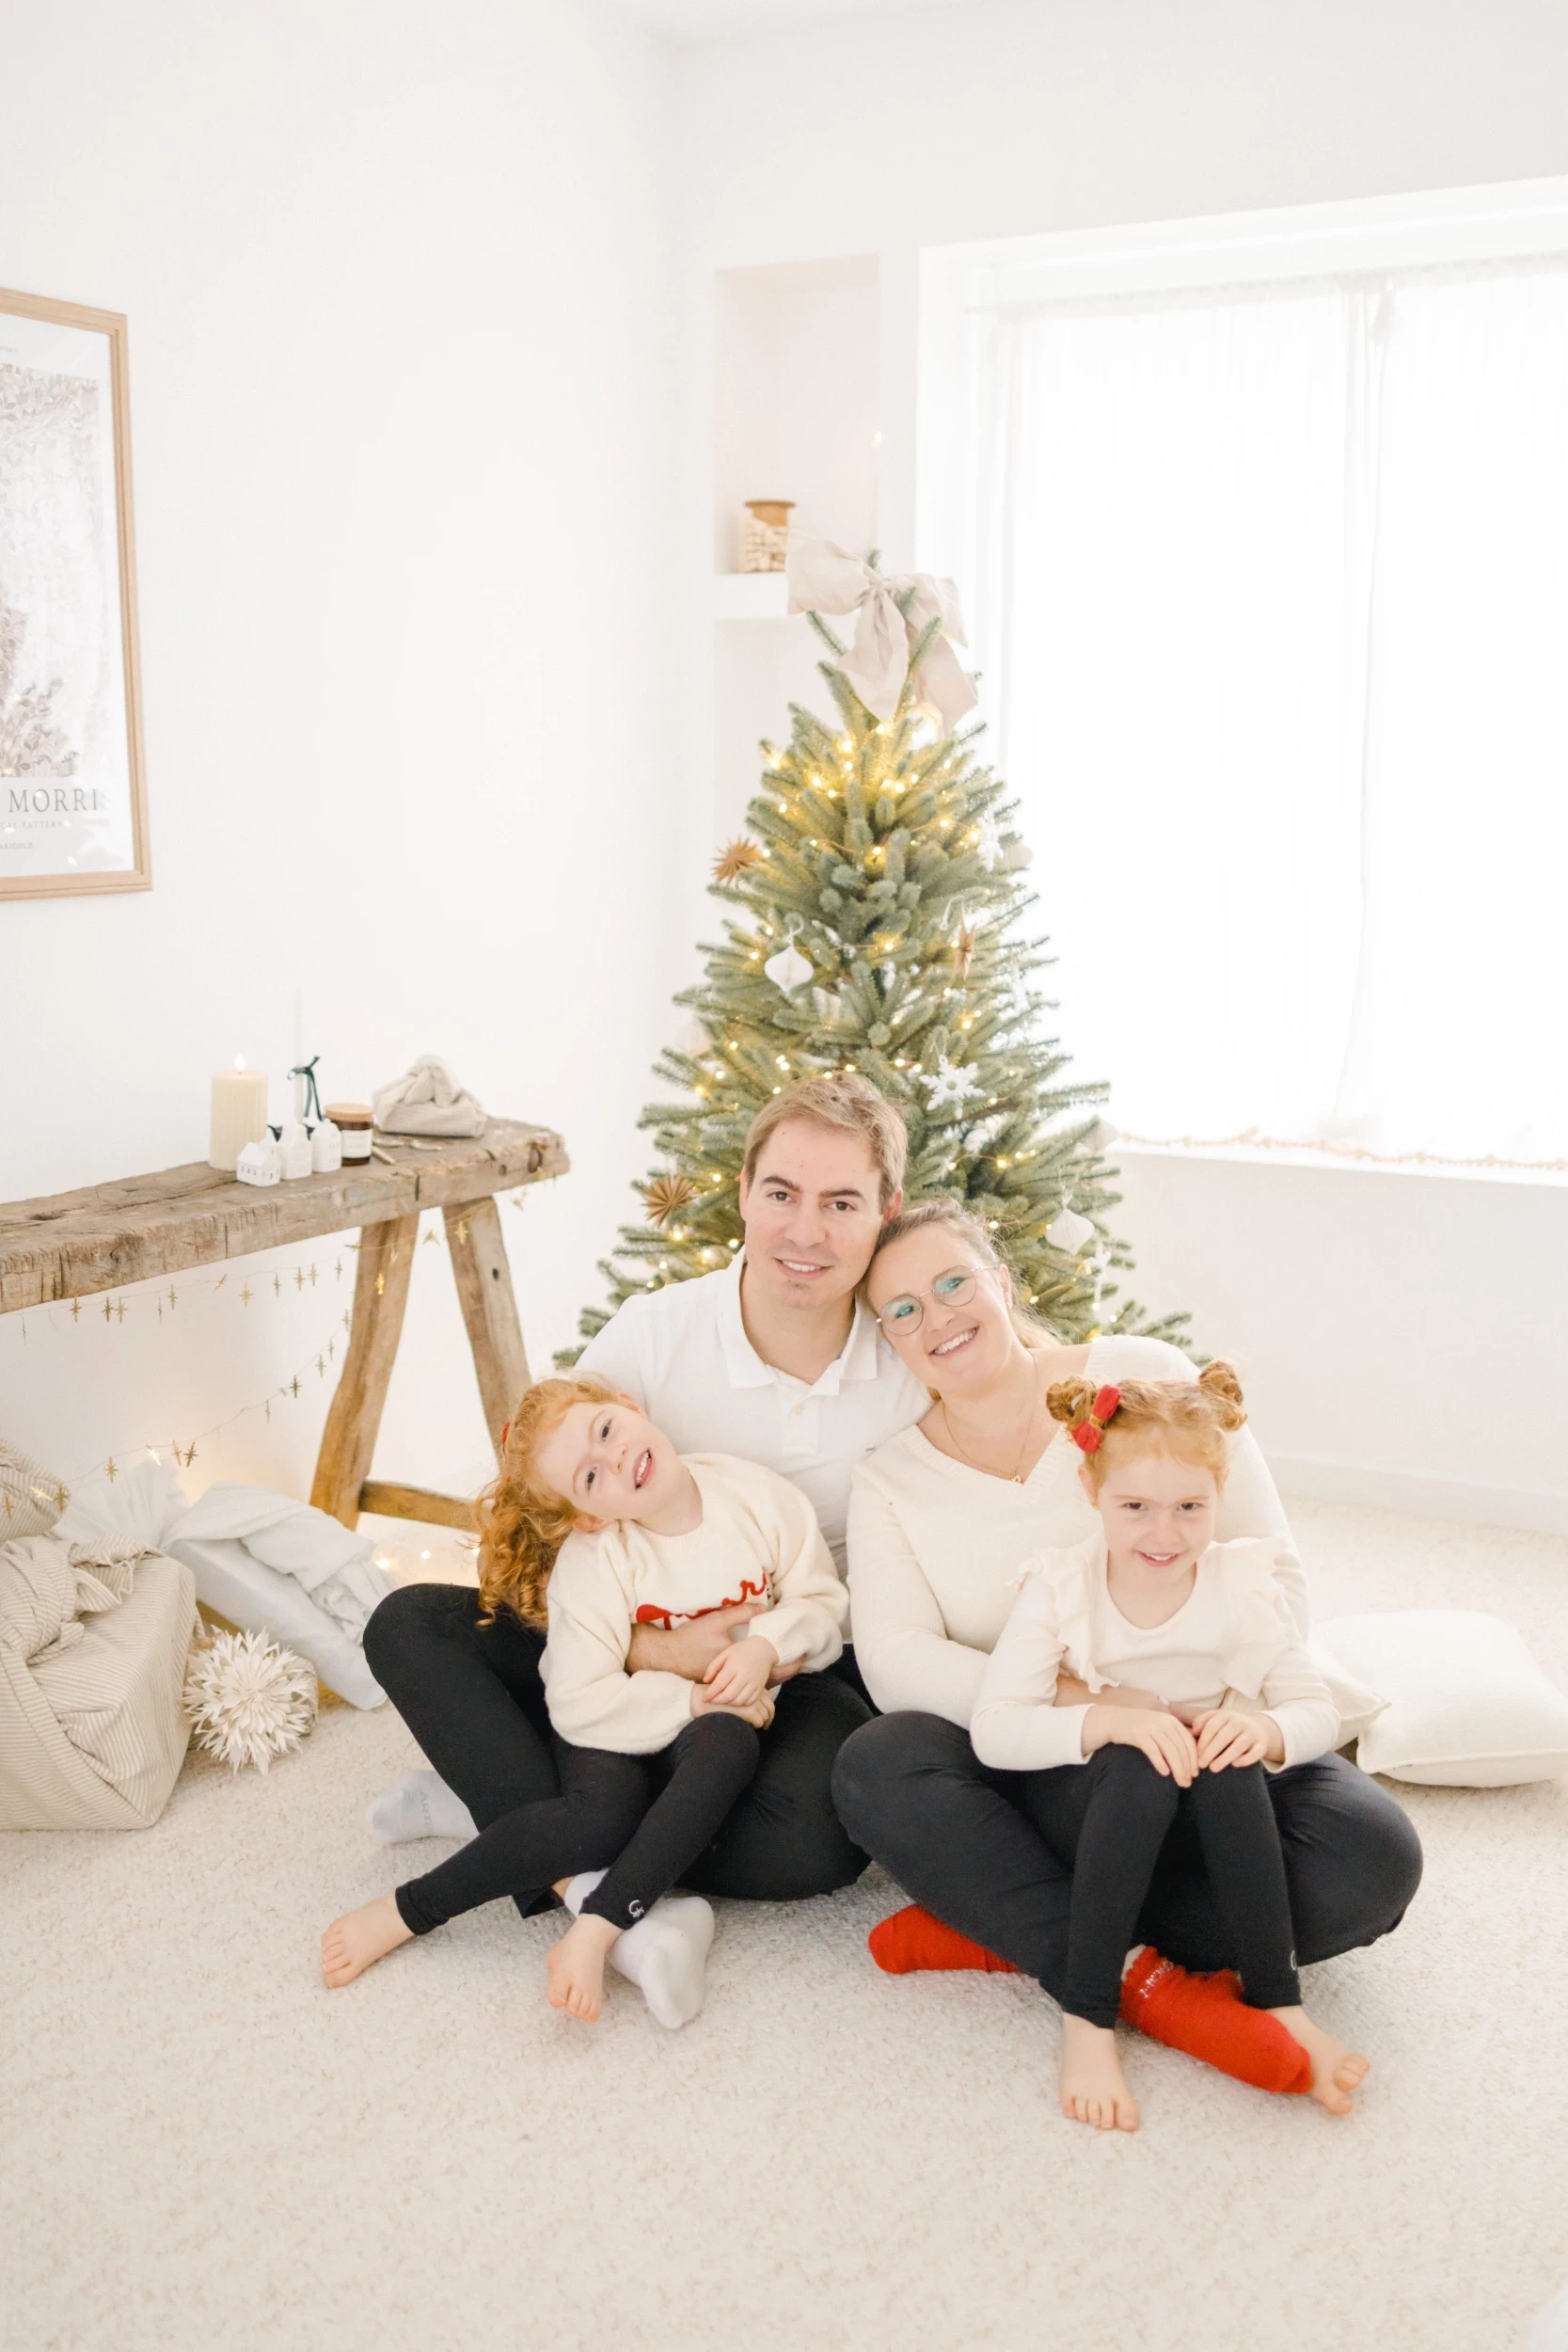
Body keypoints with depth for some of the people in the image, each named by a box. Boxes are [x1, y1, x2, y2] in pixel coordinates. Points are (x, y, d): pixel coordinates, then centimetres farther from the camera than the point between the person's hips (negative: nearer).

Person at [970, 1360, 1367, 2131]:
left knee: (1231, 1764, -31)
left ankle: (1278, 2003, -23)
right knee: (1139, 1770, -35)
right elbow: (993, 1729, -22)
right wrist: (1109, 1721, -38)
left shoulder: (1242, 1584, -6)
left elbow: (1319, 1713, -5)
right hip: (1077, 1800, -2)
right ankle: (1087, 2019, -31)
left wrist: (1267, 1728, -29)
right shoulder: (1058, 1588, -14)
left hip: (1196, 1817, 2)